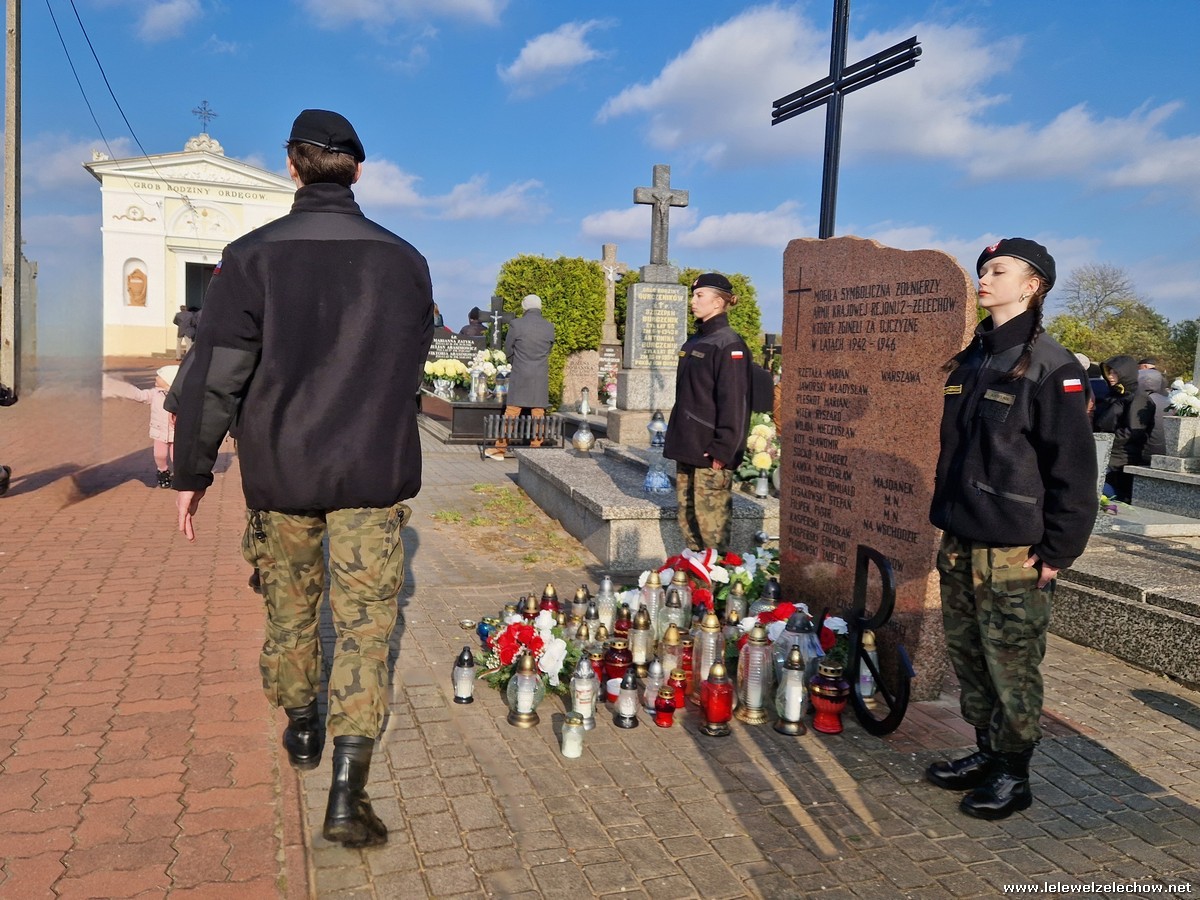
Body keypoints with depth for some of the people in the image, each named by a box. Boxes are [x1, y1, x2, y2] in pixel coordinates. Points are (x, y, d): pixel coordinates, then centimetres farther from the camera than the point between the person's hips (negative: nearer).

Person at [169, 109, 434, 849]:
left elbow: (214, 378, -9)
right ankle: (347, 792, -1)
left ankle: (302, 730, 40)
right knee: (364, 623, 4)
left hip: (279, 471, 0)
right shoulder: (405, 260, 1)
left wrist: (194, 471, 3)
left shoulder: (254, 257, -8)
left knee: (290, 606, 20)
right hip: (373, 474, 1)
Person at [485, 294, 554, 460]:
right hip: (541, 378, 2)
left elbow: (508, 351, 2)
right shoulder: (549, 327, 0)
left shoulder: (516, 325, -8)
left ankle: (501, 448, 8)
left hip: (520, 376, -2)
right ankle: (536, 447, 9)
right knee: (538, 415, 7)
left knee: (511, 413, 3)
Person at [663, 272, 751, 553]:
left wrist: (722, 449, -19)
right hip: (687, 447, 9)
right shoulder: (693, 342, 17)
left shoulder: (728, 343, -10)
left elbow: (734, 401, -15)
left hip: (710, 450, -9)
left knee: (711, 518, -6)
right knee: (687, 515, 13)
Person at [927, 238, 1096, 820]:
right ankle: (986, 754, 31)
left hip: (1013, 552, -7)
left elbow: (1073, 468, -12)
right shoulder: (969, 361, 12)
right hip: (960, 545, 7)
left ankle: (1013, 776, 20)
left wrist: (1057, 552, -13)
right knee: (968, 657, 15)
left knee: (1011, 665, 3)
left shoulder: (1050, 367, -10)